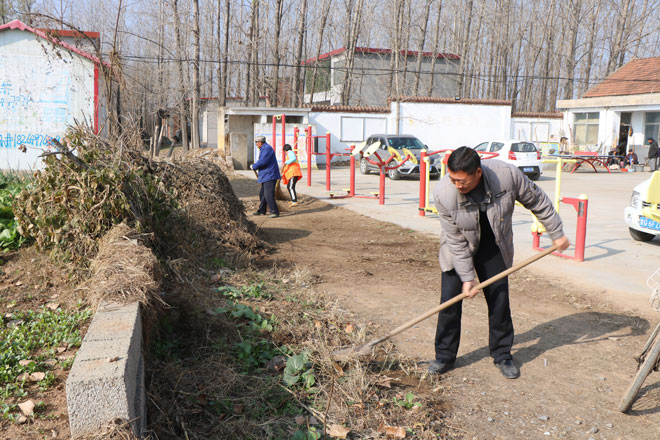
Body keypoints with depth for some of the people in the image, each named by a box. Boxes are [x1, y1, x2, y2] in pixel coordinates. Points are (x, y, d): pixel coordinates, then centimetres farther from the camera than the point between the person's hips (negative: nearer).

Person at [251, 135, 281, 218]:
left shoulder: (267, 148, -15)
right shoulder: (264, 149, 20)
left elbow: (262, 162, -23)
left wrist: (254, 166, -8)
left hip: (269, 176, -11)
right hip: (266, 176, 11)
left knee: (269, 194, -15)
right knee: (262, 193, 18)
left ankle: (274, 212, -14)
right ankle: (261, 211, 28)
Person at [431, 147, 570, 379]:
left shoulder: (506, 174, -28)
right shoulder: (443, 193, -30)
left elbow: (537, 201, -9)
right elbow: (456, 241, -21)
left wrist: (556, 232, -1)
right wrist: (467, 277, -19)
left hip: (494, 248, 1)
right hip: (458, 250, -1)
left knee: (499, 299, 3)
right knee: (450, 298, -5)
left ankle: (502, 354, 20)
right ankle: (444, 356, 10)